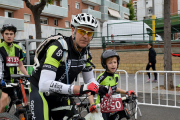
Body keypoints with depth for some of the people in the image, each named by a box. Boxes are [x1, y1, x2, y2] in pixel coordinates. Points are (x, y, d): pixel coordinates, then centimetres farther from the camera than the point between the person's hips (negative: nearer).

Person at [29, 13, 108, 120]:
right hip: (41, 89, -6)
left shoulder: (86, 53, -8)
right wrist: (79, 89, -47)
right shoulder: (58, 49, -30)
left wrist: (98, 88, -20)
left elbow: (90, 79, 4)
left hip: (61, 93, 6)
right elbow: (44, 84, -39)